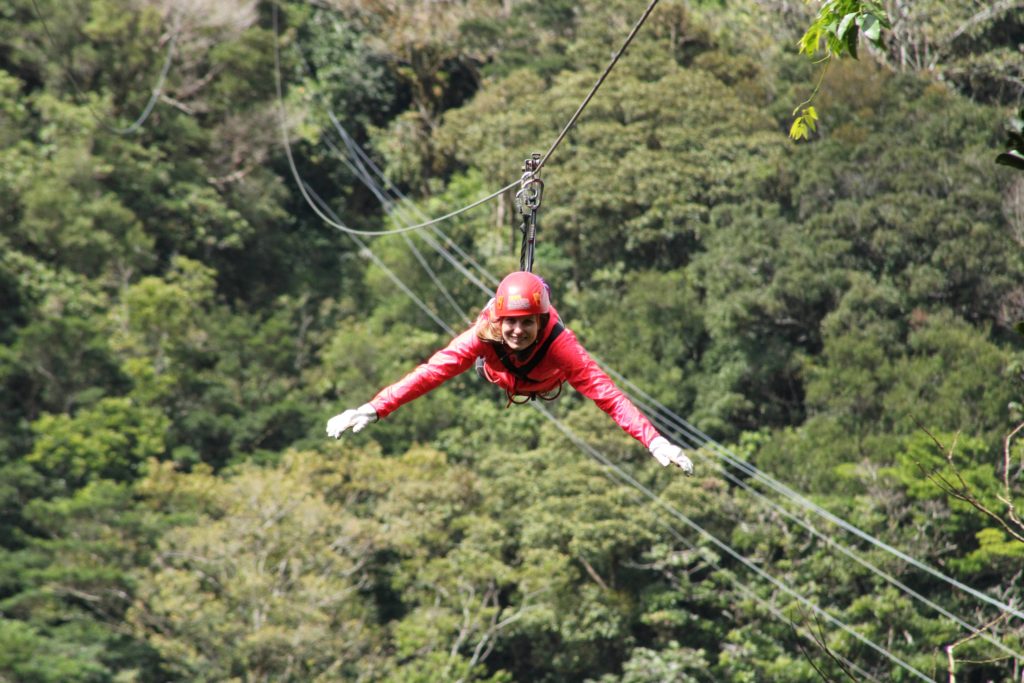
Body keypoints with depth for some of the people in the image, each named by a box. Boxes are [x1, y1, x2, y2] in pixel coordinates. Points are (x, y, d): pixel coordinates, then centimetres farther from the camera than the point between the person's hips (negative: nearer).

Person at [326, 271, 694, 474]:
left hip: (545, 383, 0)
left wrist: (655, 442, -65)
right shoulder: (484, 336, -46)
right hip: (498, 379, 0)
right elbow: (431, 372, -53)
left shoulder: (560, 345, -50)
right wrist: (373, 409, -63)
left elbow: (607, 394, -55)